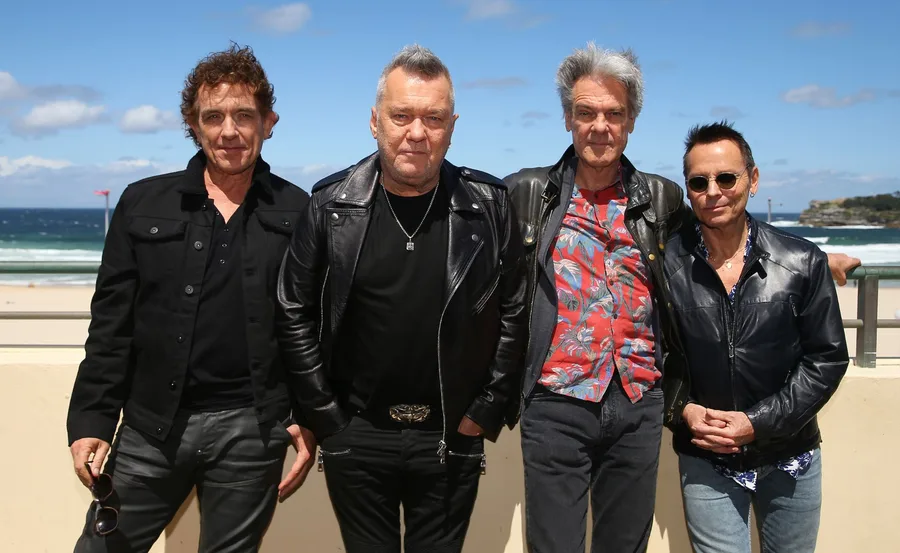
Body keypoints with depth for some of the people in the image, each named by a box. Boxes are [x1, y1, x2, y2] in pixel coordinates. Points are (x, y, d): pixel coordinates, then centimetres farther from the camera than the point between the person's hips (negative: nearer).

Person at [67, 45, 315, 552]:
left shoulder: (298, 214, 1)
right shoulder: (143, 205, 4)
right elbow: (112, 324, 3)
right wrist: (91, 420, -2)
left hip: (251, 432, -1)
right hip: (151, 425, 1)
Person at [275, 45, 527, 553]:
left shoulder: (489, 205, -6)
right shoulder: (331, 205, -5)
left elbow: (514, 314, -2)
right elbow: (295, 315, -1)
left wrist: (487, 412, -3)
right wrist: (324, 416, -2)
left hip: (454, 438, 0)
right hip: (355, 437, 0)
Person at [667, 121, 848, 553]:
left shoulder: (803, 263, -7)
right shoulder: (666, 265, -9)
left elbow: (827, 358, -5)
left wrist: (758, 422, -13)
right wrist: (684, 410, -15)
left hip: (790, 456, 2)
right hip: (706, 461, -1)